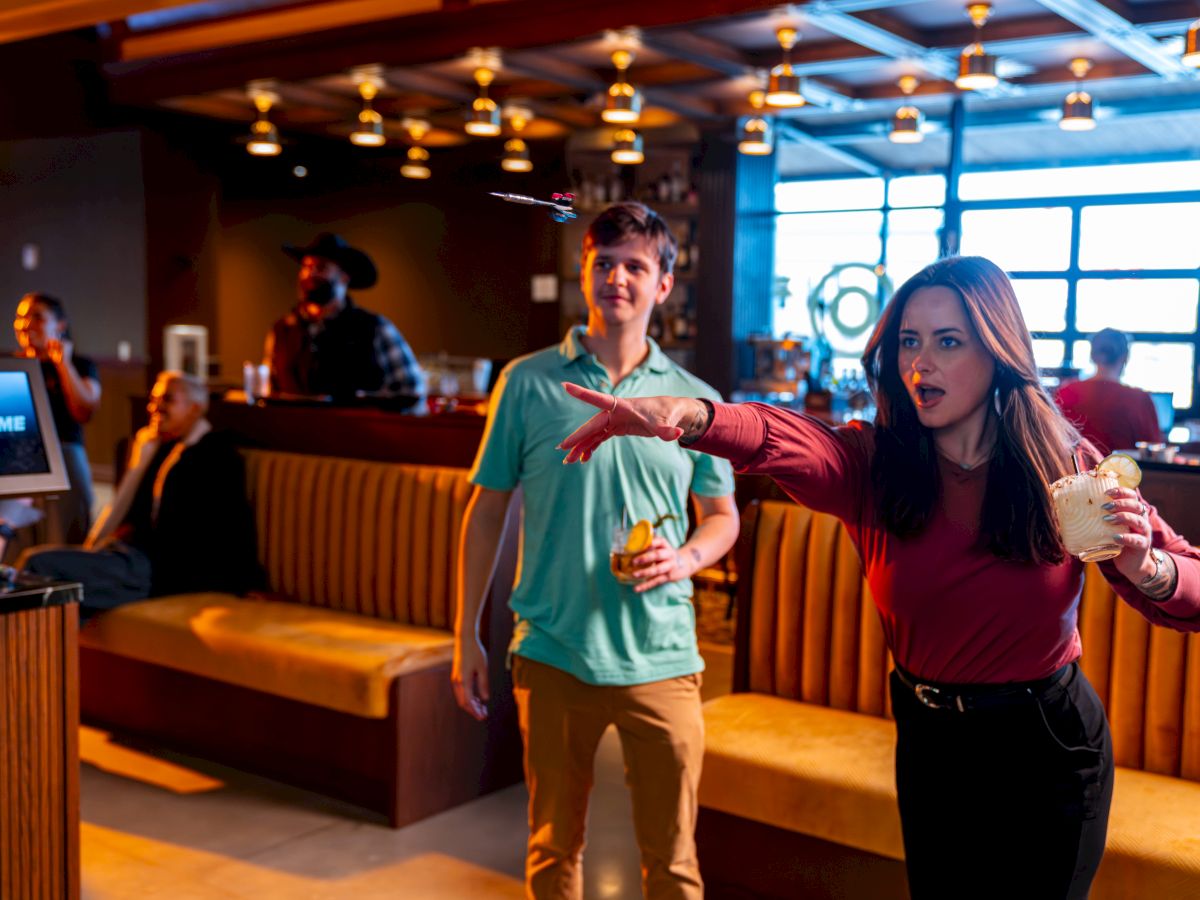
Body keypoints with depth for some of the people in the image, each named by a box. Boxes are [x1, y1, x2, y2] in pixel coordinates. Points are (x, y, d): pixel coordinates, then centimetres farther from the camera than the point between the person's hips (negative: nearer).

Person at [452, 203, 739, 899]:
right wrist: (467, 635, 2)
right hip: (553, 656, 0)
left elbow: (724, 517, 11)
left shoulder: (695, 399, 3)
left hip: (660, 659, 0)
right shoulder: (528, 383, 0)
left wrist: (685, 559, -11)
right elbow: (488, 510, 4)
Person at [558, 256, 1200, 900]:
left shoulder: (1067, 465, -11)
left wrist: (1145, 568, -28)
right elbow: (781, 440, -36)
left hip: (1047, 750, -1)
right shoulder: (873, 464, -13)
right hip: (930, 746, 2)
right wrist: (691, 417, -57)